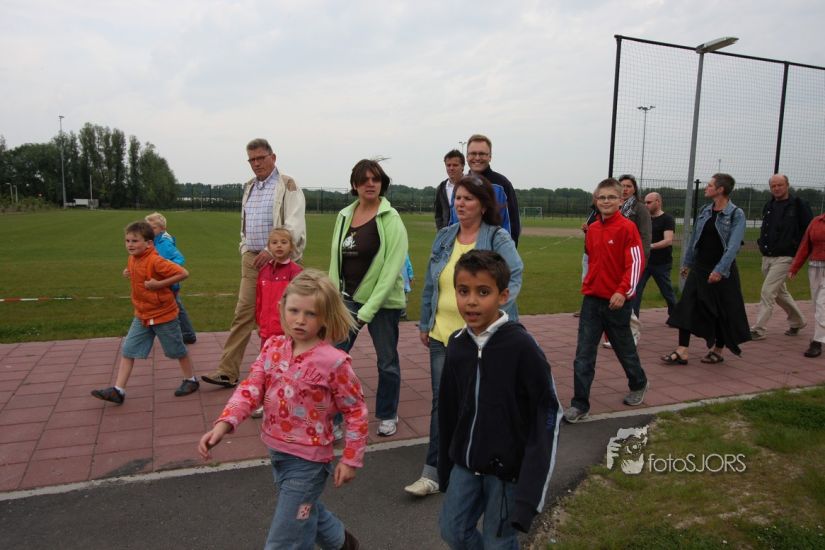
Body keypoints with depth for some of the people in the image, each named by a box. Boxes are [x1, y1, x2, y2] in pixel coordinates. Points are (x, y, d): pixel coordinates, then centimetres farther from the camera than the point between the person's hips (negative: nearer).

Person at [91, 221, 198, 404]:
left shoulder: (155, 261, -23)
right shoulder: (132, 259, 2)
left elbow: (183, 273, -27)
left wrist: (159, 284, -27)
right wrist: (129, 274, 3)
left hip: (164, 315, -7)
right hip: (141, 316, 7)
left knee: (177, 350, 9)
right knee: (127, 351, 2)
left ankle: (190, 379, 28)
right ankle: (118, 390, 5)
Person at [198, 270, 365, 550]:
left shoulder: (333, 362, -21)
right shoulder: (273, 347, -5)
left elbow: (356, 411, -13)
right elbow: (251, 388, -9)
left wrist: (350, 459, -10)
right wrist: (223, 424, -24)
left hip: (307, 460, -7)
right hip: (276, 451, 7)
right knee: (304, 511, 30)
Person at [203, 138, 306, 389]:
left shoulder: (287, 185, -6)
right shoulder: (249, 187, 17)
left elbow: (294, 226, -15)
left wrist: (272, 251, -20)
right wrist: (245, 251, 16)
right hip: (251, 260, 6)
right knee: (242, 314, 3)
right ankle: (227, 372, 7)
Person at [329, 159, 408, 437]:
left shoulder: (390, 219, -10)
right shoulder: (344, 216, 6)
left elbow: (392, 267, -16)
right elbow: (335, 259, 11)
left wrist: (368, 310, -19)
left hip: (383, 301, -4)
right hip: (348, 299, 4)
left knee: (387, 362, 9)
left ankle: (388, 415, 30)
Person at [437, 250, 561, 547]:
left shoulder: (522, 346, -20)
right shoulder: (456, 345, -3)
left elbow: (548, 413, -15)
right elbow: (449, 410, 6)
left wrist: (532, 479, -17)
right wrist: (445, 466, 12)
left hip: (508, 466, -5)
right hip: (465, 463, 5)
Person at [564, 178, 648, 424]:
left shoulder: (627, 227, -10)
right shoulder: (592, 229, 6)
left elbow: (637, 262, -14)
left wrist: (623, 291, -21)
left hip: (617, 301, -4)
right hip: (591, 299, 4)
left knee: (624, 348, 16)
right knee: (583, 355, -1)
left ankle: (638, 384, 43)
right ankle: (580, 404, 5)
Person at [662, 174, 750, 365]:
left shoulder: (736, 214, -9)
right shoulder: (704, 211, 7)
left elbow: (733, 245, -18)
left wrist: (720, 270, -26)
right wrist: (687, 262, 18)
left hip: (722, 271, -5)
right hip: (699, 268, 5)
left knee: (722, 311, 8)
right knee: (687, 307, -5)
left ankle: (718, 350, 25)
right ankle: (682, 352, -4)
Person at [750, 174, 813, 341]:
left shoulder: (798, 205, -7)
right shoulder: (769, 206, 12)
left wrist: (797, 248, -8)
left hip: (784, 257, -7)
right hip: (767, 257, 7)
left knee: (767, 292, -12)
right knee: (780, 293, 19)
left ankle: (758, 330, -8)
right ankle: (797, 321, 38)